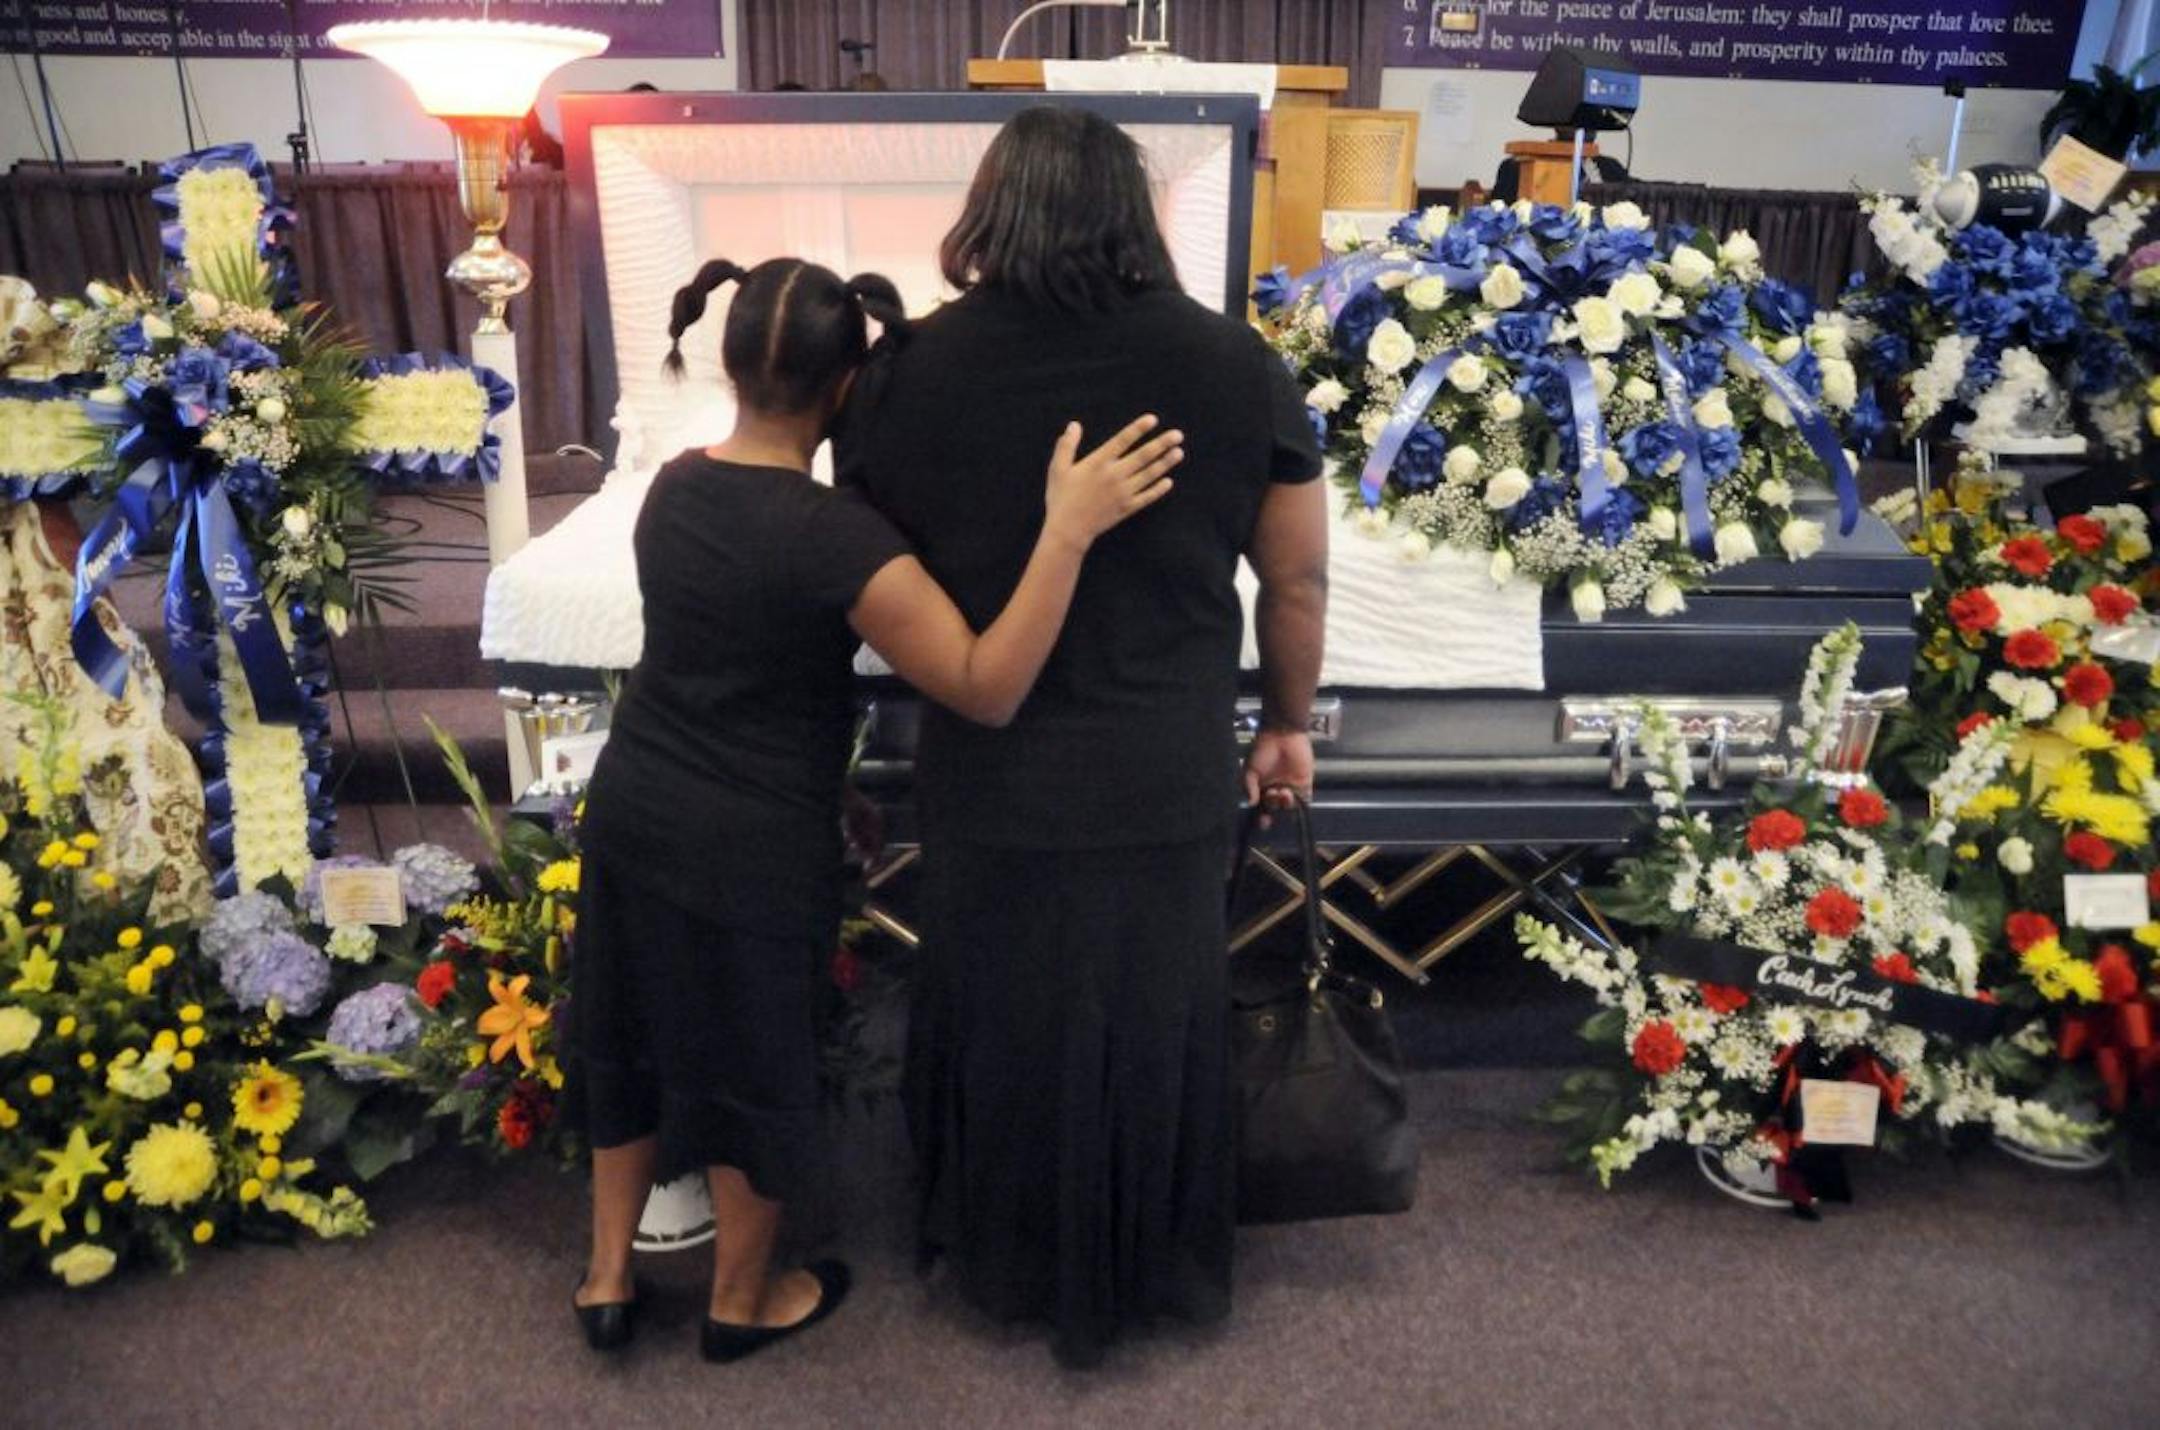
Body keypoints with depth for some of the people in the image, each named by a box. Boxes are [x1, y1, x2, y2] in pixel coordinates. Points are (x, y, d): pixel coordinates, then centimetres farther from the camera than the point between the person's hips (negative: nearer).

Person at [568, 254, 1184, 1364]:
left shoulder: (673, 487, -1)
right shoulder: (834, 534, -24)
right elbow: (987, 689, -27)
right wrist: (1069, 528, -32)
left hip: (630, 811, 7)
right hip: (750, 849, -7)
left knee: (631, 1036, 23)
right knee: (751, 1062, 14)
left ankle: (606, 1277, 40)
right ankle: (741, 1301, 36)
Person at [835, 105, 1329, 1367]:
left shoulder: (910, 371, -6)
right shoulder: (1231, 364, -8)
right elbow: (1301, 578, 0)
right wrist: (1290, 723, 14)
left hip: (990, 784, 1)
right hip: (1167, 784, 0)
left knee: (1005, 1027, 21)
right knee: (1152, 1028, 20)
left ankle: (1011, 1264, 43)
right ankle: (1146, 1269, 41)